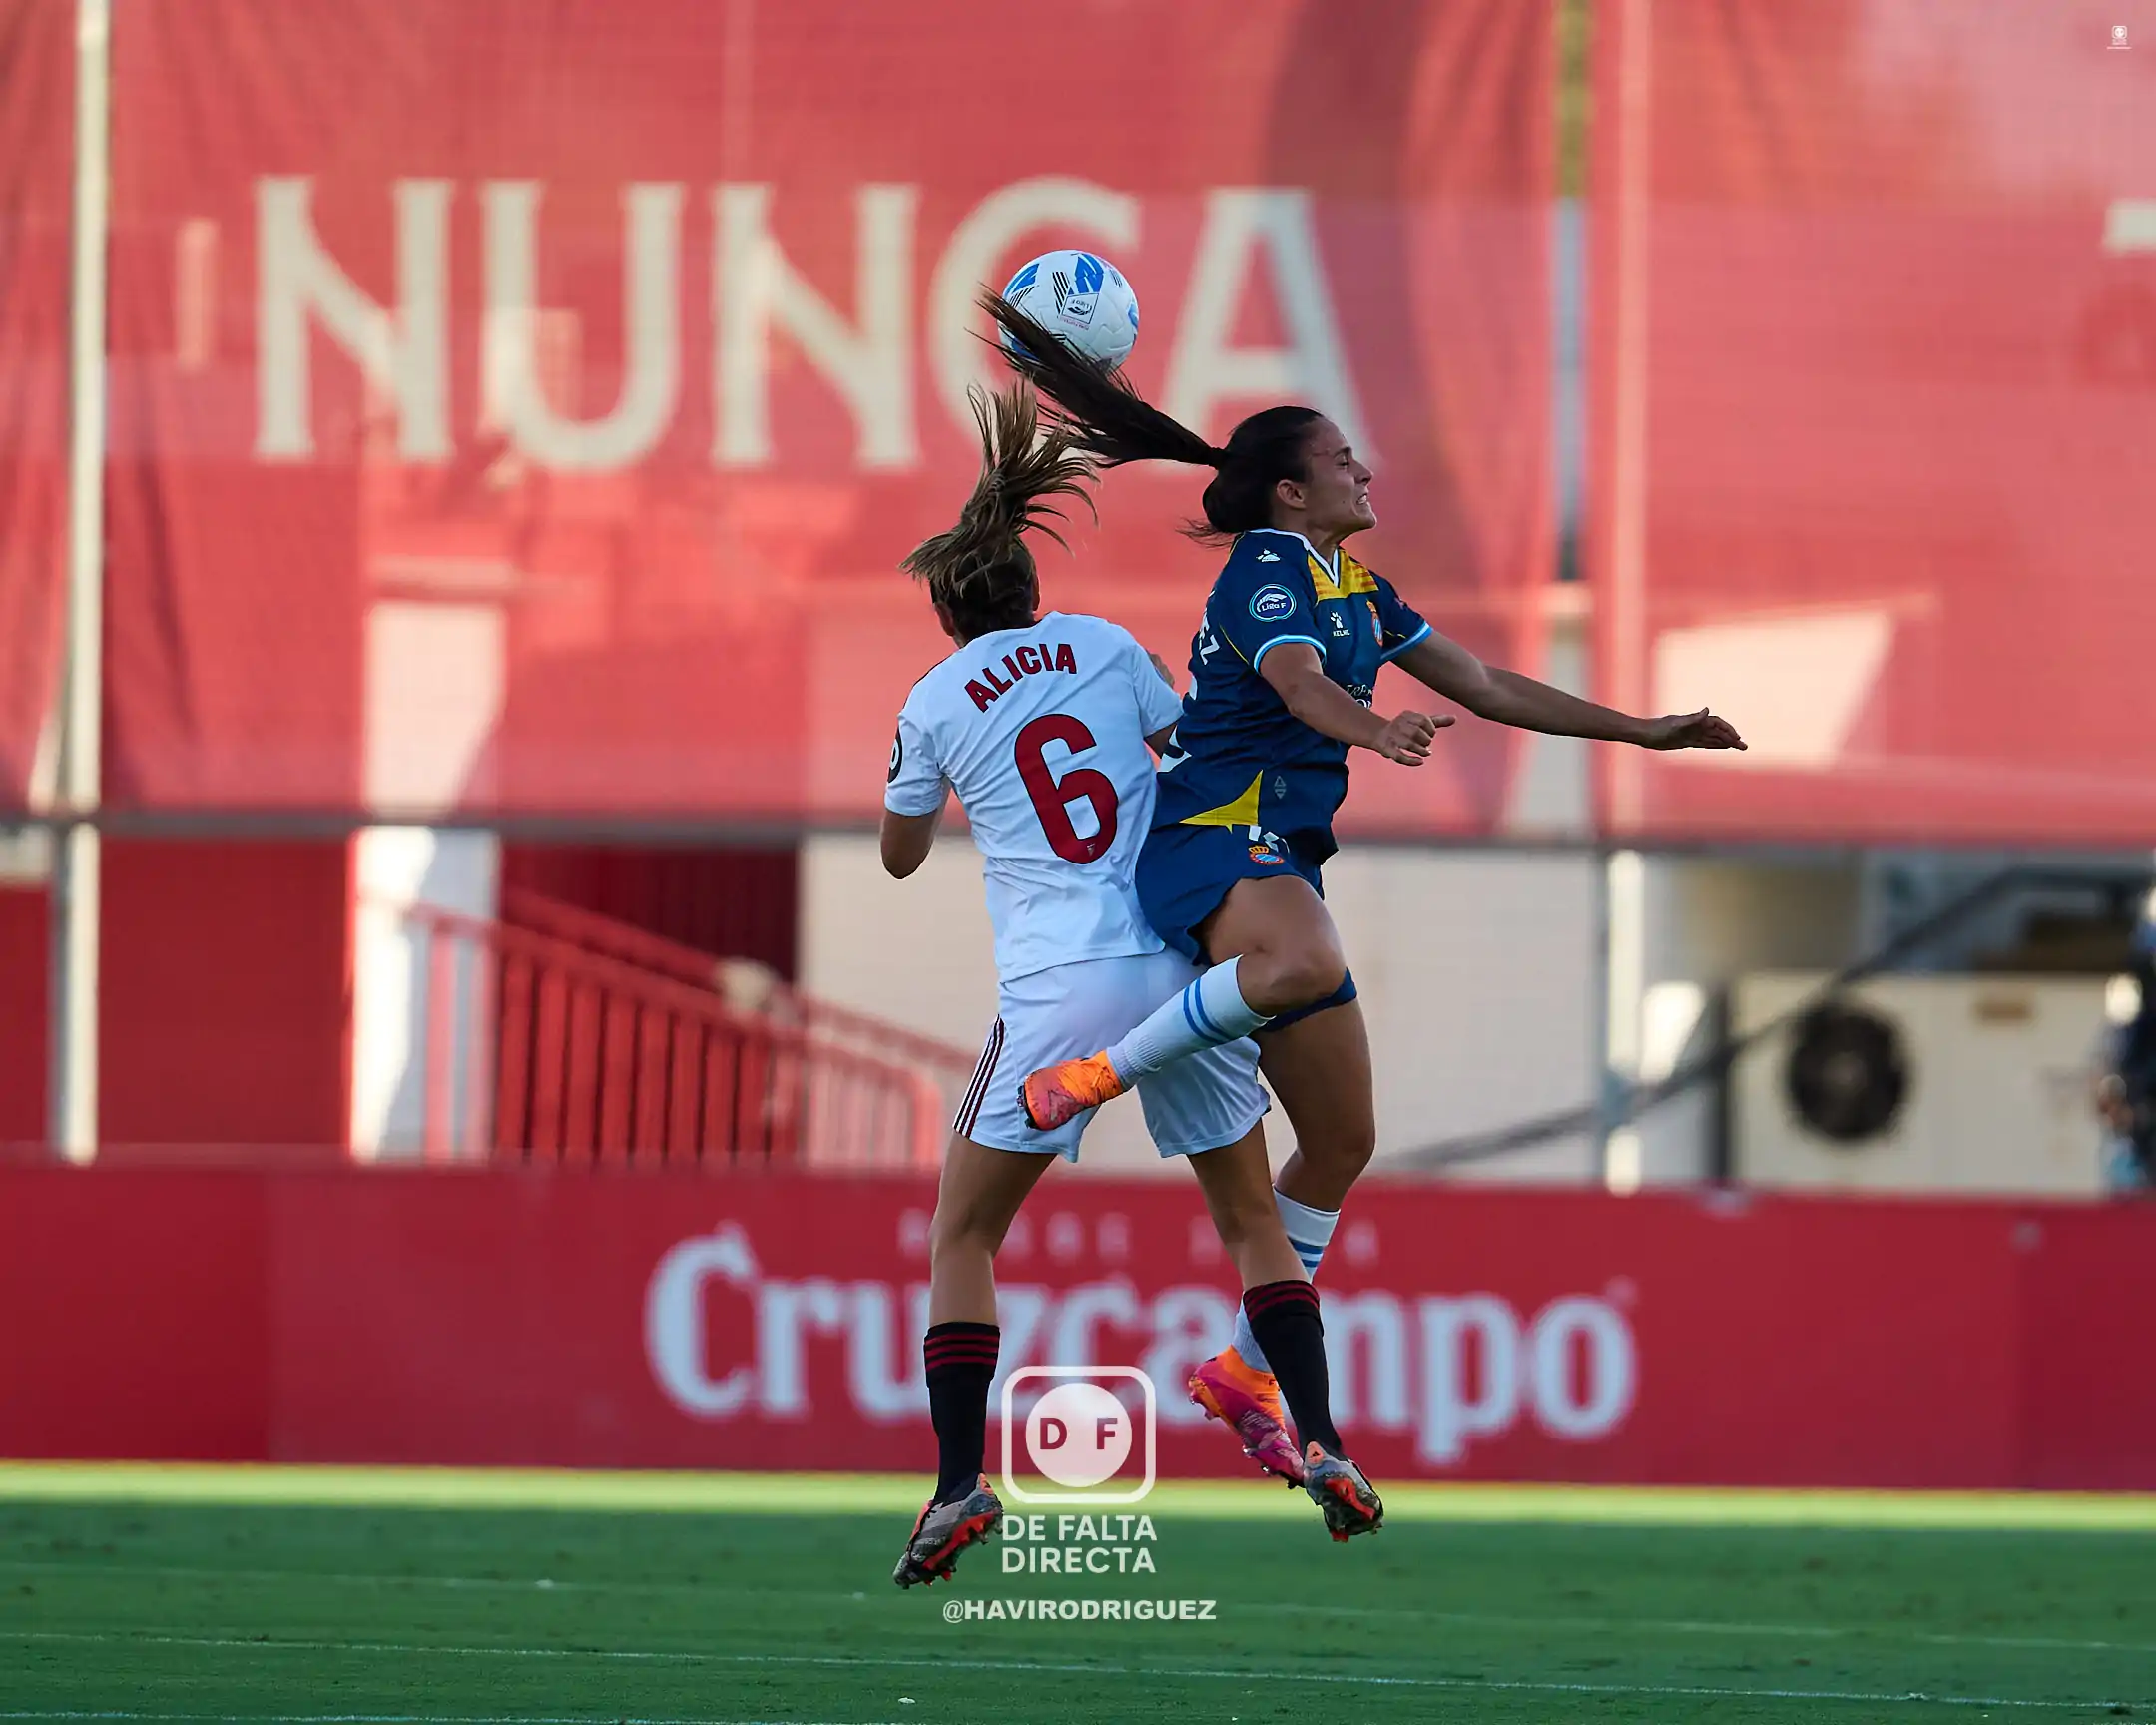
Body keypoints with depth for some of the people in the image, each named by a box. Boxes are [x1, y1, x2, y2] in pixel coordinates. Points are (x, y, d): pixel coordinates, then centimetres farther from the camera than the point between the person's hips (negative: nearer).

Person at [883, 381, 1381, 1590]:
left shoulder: (936, 705, 6)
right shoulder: (1106, 647, 9)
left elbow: (901, 855, 20)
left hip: (1057, 992, -2)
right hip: (1182, 966, 2)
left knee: (964, 1233, 11)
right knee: (1254, 1218, 17)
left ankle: (960, 1489, -2)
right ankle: (1323, 1449, 5)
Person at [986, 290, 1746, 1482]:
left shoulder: (1361, 592, 20)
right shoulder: (1269, 566, -7)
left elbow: (1491, 688, 26)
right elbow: (1300, 683, -28)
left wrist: (1644, 731, 25)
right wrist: (1374, 729, -49)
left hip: (1281, 863, 9)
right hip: (1213, 836, -9)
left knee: (1343, 1139, 9)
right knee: (1306, 961, -44)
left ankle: (1246, 1372, 19)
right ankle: (1093, 1078, -29)